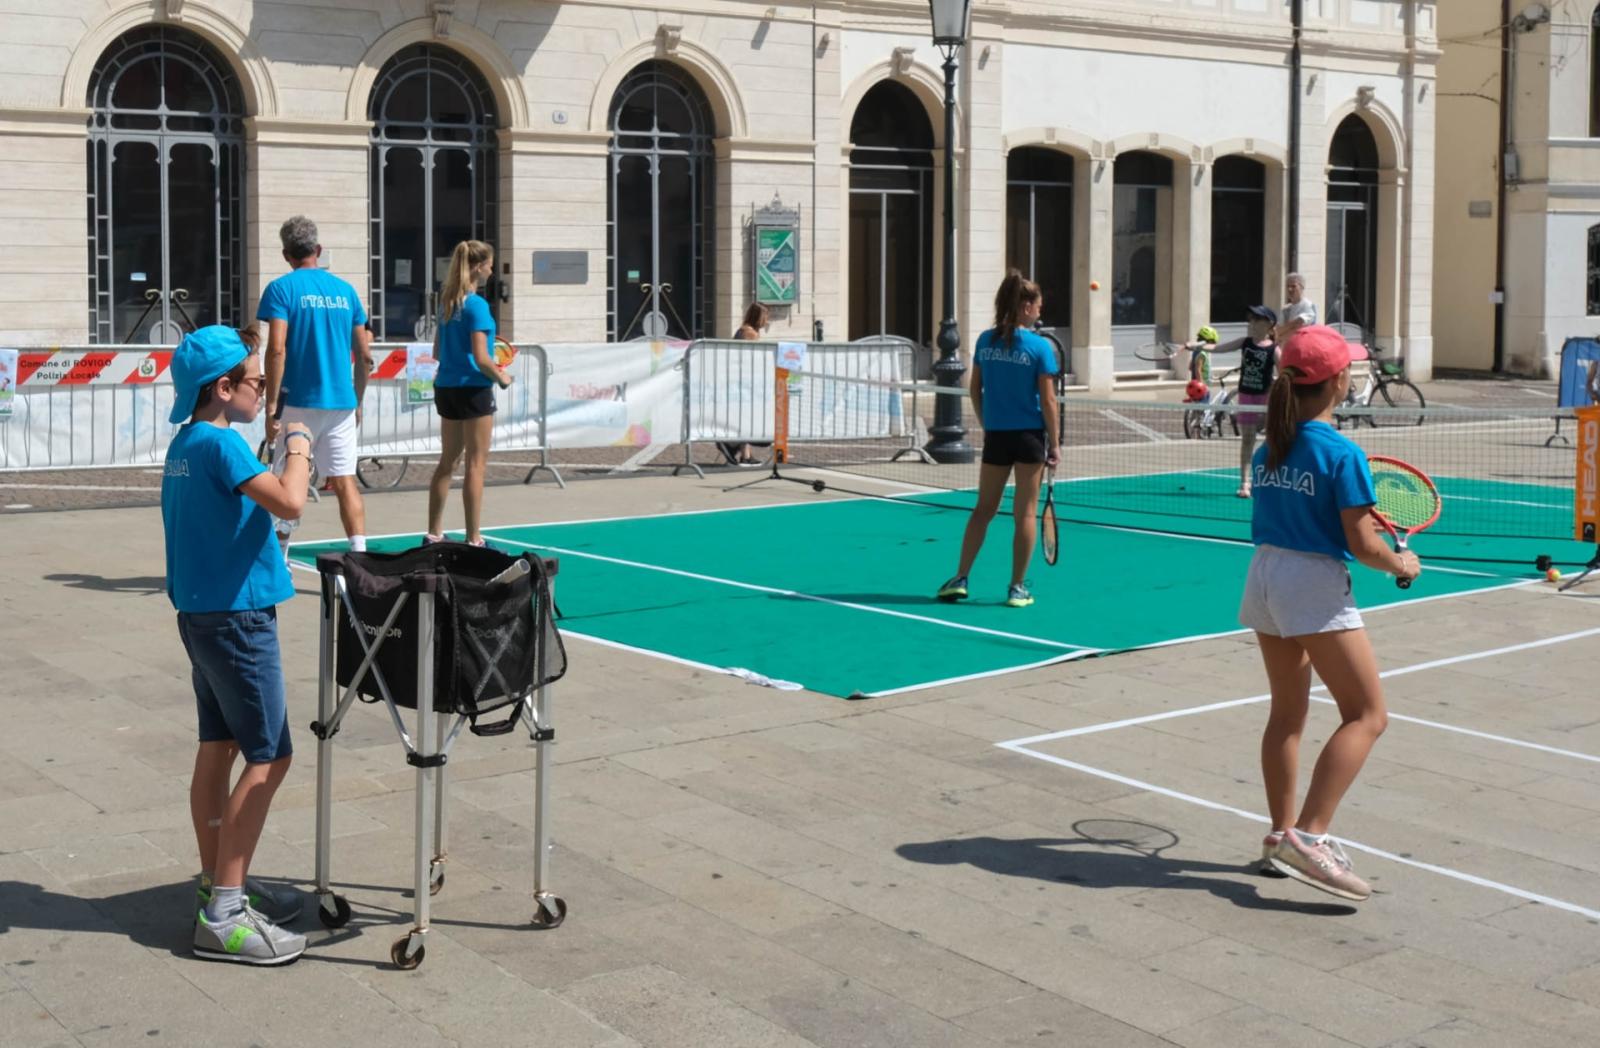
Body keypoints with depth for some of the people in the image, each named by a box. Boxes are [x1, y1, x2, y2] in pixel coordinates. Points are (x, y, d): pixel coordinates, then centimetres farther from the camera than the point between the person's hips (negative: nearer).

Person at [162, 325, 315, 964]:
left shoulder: (185, 442, 10)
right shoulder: (220, 443, -19)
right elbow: (289, 502, -29)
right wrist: (299, 445, -13)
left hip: (201, 614, 10)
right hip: (236, 617, -10)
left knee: (218, 748, 14)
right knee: (269, 757, -6)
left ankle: (218, 884, 24)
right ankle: (224, 917, -7)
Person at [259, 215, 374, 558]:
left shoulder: (281, 288, -3)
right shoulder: (345, 290, 9)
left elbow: (277, 349, -14)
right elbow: (364, 355, 10)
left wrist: (271, 406, -12)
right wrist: (357, 402, 19)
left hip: (299, 401, -3)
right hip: (342, 402, 3)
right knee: (345, 481, 3)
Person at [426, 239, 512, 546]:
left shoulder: (446, 302, 8)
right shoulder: (476, 305, -15)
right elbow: (481, 358, -19)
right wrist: (501, 377, -1)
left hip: (445, 386, 8)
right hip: (472, 390, -8)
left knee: (448, 460, 15)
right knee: (476, 464, -1)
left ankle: (434, 533, 18)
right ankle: (474, 539, 3)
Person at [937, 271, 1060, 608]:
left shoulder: (985, 341, 2)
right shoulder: (1040, 346, -10)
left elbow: (975, 389, 7)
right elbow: (1047, 400, -10)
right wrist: (1055, 443, -3)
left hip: (995, 436, 4)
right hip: (1029, 435, -3)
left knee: (983, 508, 15)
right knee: (1024, 513, 5)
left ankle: (960, 578, 14)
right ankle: (1017, 587, 9)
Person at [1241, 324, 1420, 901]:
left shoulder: (1269, 449, 7)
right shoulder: (1343, 454, -15)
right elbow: (1362, 543, -15)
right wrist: (1400, 564, 3)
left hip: (1264, 574, 8)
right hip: (1316, 586, -8)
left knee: (1287, 713, 19)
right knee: (1366, 716, -3)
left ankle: (1282, 833, 27)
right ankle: (1307, 836, -15)